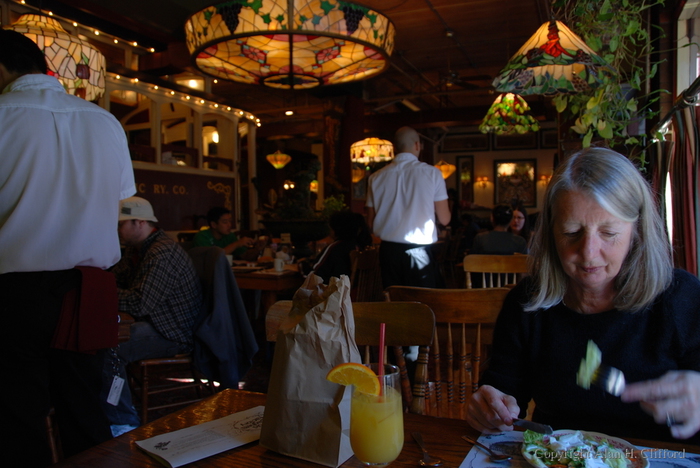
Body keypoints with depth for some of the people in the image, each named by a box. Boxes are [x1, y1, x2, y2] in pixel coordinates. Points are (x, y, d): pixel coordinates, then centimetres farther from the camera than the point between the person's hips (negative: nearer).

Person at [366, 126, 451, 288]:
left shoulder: (376, 177, 3)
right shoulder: (432, 173, -4)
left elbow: (370, 223, 6)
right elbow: (444, 219, -3)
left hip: (388, 250, 3)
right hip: (419, 252, -3)